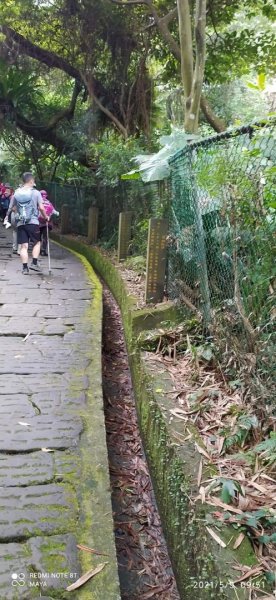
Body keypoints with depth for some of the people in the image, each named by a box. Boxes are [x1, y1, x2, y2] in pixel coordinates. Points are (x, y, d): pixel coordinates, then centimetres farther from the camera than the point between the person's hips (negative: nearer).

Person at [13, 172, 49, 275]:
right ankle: (34, 263, 3)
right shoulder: (35, 192, -3)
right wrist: (45, 217, 10)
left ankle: (25, 267, 2)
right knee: (36, 243, 14)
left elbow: (14, 208, 11)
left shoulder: (17, 193, 7)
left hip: (20, 223, 3)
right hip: (33, 222, -3)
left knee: (24, 246, 4)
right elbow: (41, 208, -5)